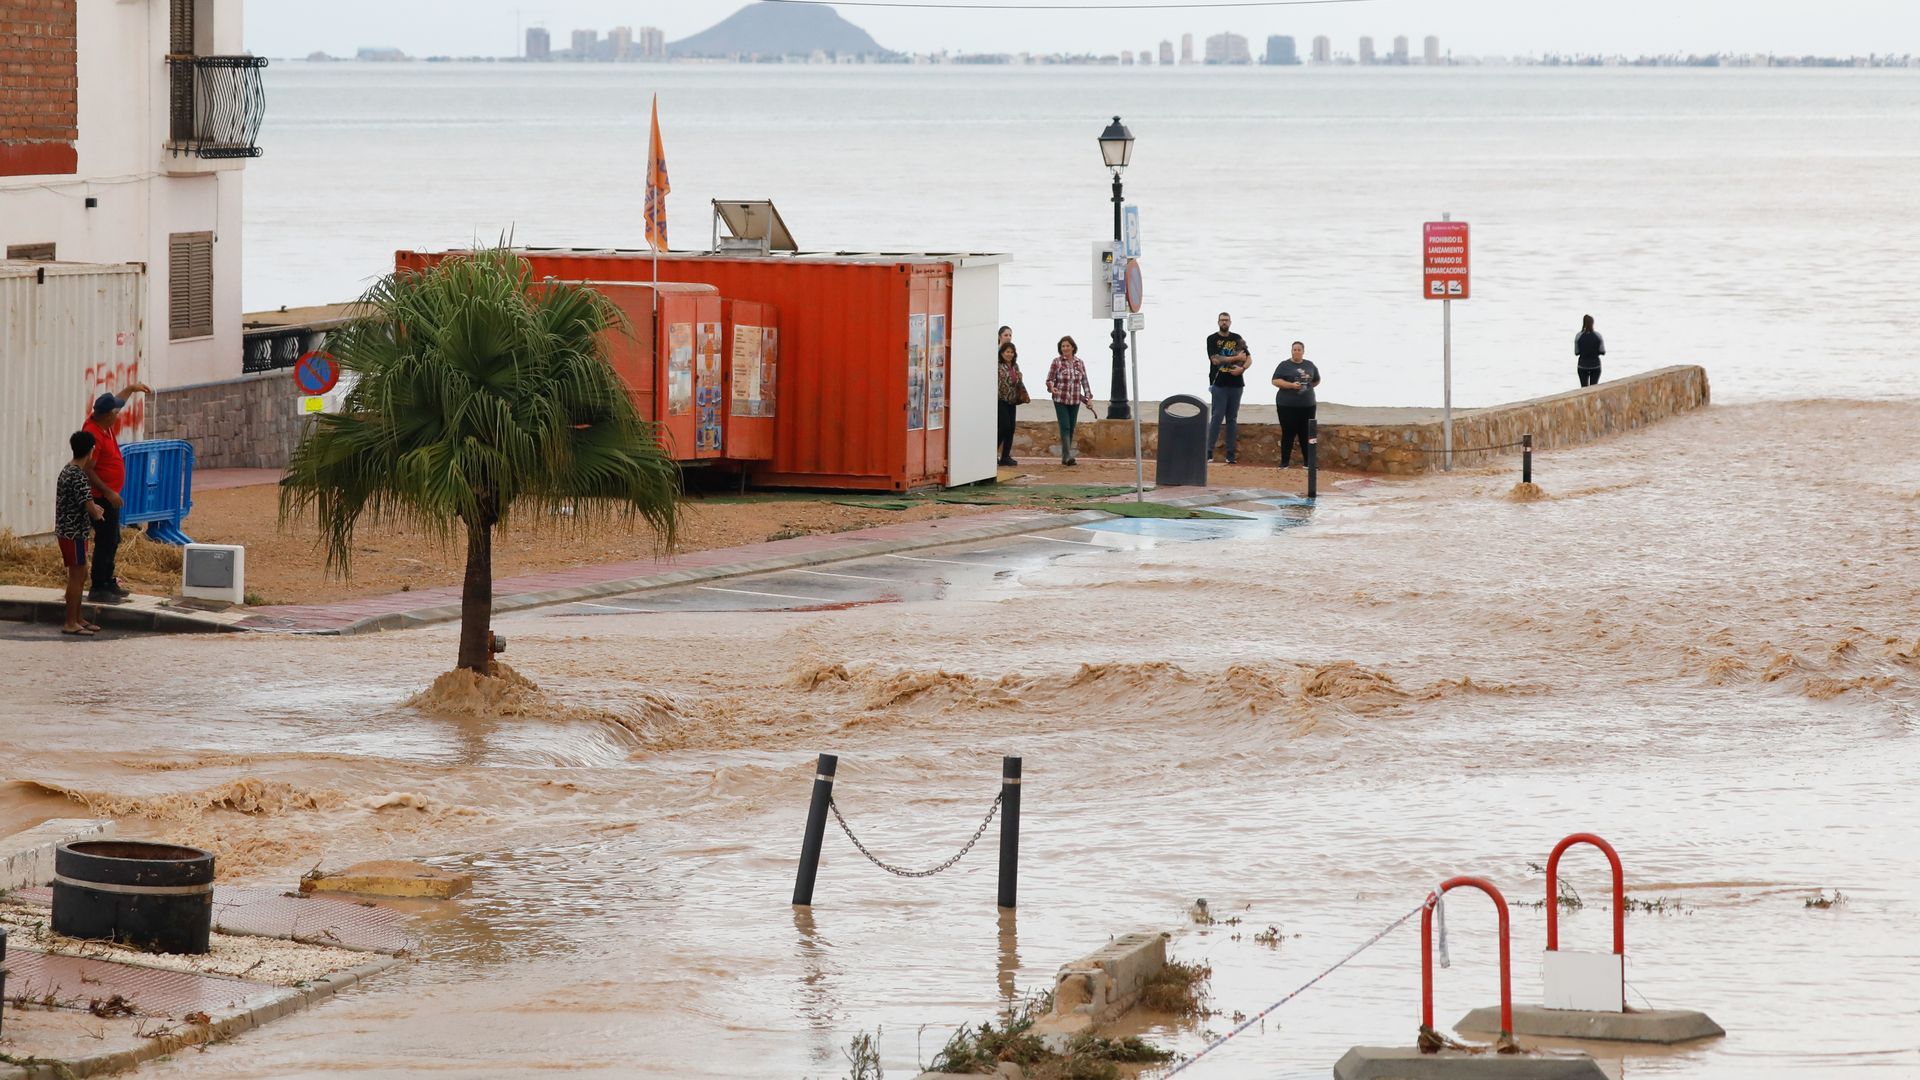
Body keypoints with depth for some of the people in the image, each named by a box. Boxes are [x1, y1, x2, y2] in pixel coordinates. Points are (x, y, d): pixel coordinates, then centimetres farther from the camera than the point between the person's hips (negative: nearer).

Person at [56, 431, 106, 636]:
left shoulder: (68, 470, 11)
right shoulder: (78, 476, -20)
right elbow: (90, 508, -25)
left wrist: (93, 509, 13)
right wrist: (98, 513, -3)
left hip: (69, 531, 10)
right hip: (73, 533, -10)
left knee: (80, 575, 16)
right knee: (76, 576, -5)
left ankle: (78, 619, 23)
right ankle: (70, 624, -2)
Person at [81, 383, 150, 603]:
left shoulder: (106, 424, 4)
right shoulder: (93, 434, -24)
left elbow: (116, 403, 29)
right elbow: (88, 471, -25)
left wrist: (131, 389, 30)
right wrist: (108, 492, -25)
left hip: (110, 496, 10)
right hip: (102, 498, -10)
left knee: (112, 542, 17)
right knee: (105, 543, -7)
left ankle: (108, 583, 25)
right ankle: (98, 589, -4)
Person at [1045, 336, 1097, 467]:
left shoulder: (1079, 363, 6)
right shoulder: (1057, 362, -4)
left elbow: (1085, 382, 11)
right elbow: (1049, 379, -3)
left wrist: (1089, 398, 6)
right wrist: (1052, 387, -23)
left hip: (1075, 401, 4)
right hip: (1060, 400, -4)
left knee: (1071, 429, 6)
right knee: (1065, 427, -12)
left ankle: (1065, 457, 13)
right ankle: (1068, 457, -17)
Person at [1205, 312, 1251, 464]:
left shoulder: (1237, 338, 12)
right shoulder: (1212, 339, 1)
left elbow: (1249, 358, 11)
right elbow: (1215, 359, -11)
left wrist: (1242, 368, -10)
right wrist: (1236, 358, -8)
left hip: (1236, 384, 4)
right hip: (1219, 383, -4)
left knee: (1232, 418, 4)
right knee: (1217, 416, -9)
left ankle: (1231, 454, 5)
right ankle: (1209, 451, -7)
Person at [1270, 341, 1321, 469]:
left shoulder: (1309, 365, 11)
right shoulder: (1284, 365, 0)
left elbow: (1317, 380, 25)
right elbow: (1275, 381, -9)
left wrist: (1306, 387, 10)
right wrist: (1291, 385, -20)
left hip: (1307, 405, 3)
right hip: (1287, 405, -3)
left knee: (1306, 434, 4)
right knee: (1288, 434, -2)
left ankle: (1308, 462, 10)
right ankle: (1284, 462, 3)